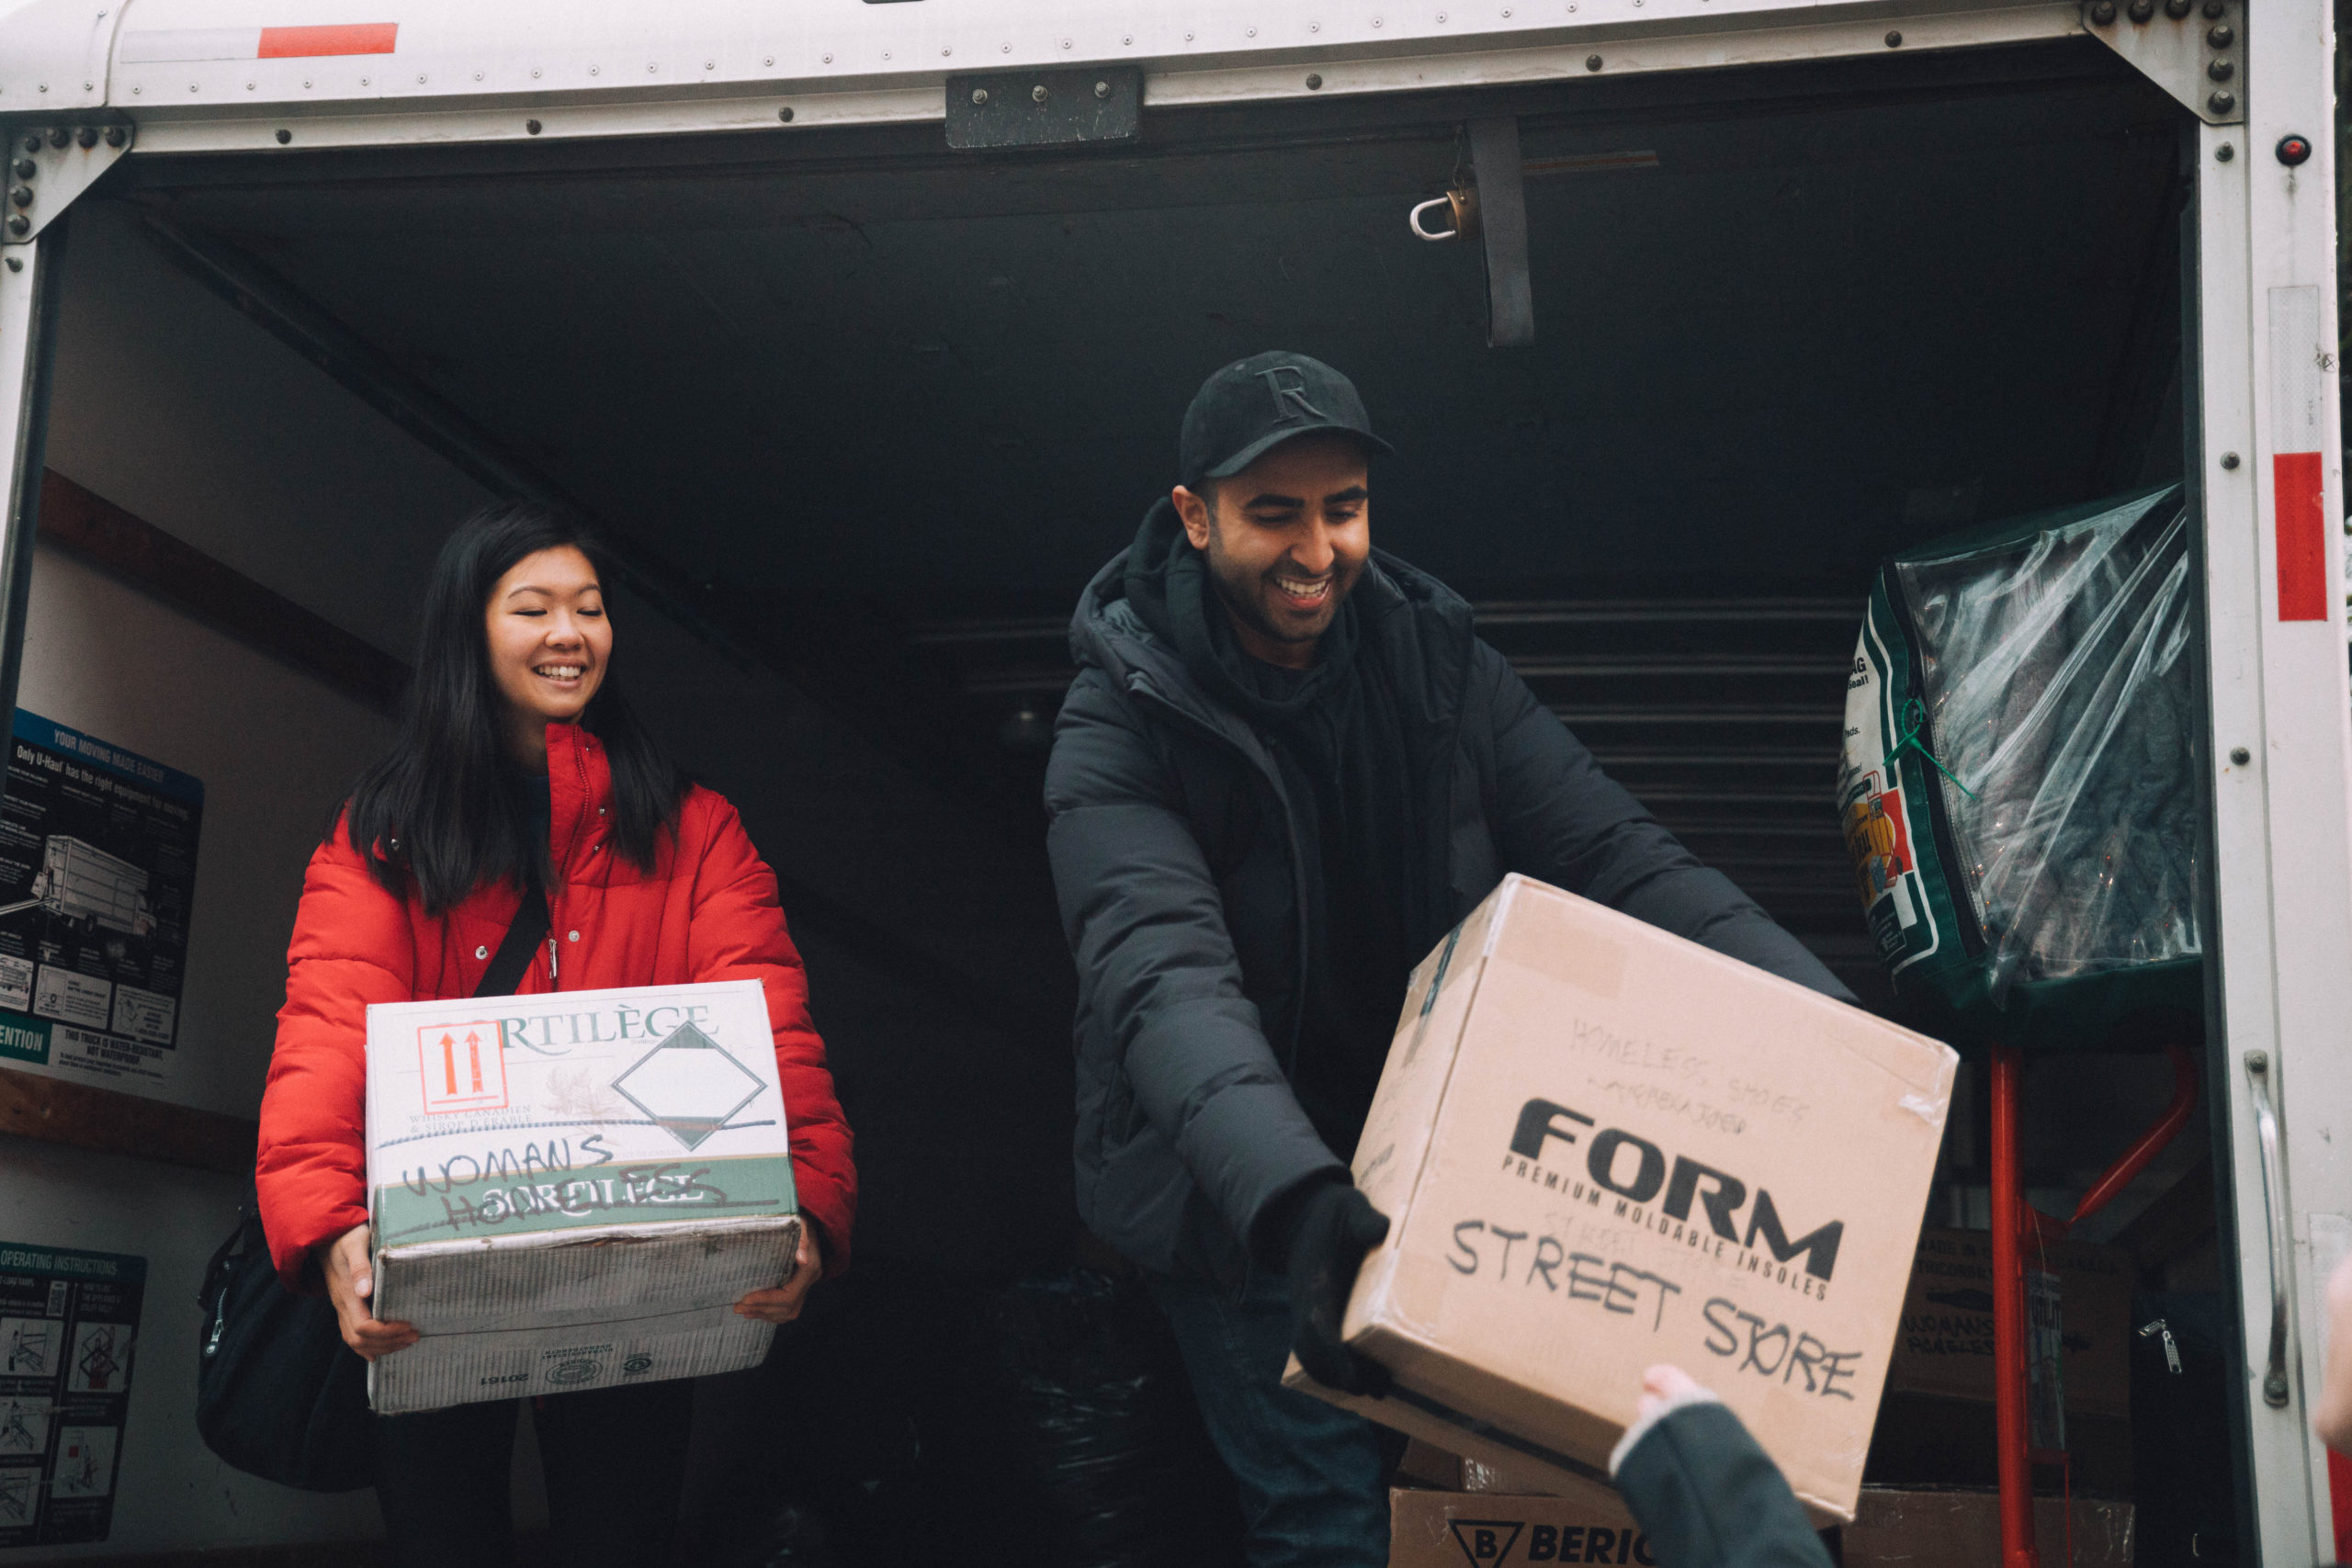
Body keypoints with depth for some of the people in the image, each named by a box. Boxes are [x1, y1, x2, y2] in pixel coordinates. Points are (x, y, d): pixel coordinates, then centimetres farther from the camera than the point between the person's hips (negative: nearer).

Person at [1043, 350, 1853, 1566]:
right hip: (1237, 1202, -4)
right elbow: (1164, 977, -33)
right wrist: (1291, 1194, -51)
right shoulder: (1122, 729, -18)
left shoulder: (1437, 661, -4)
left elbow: (1614, 853, -10)